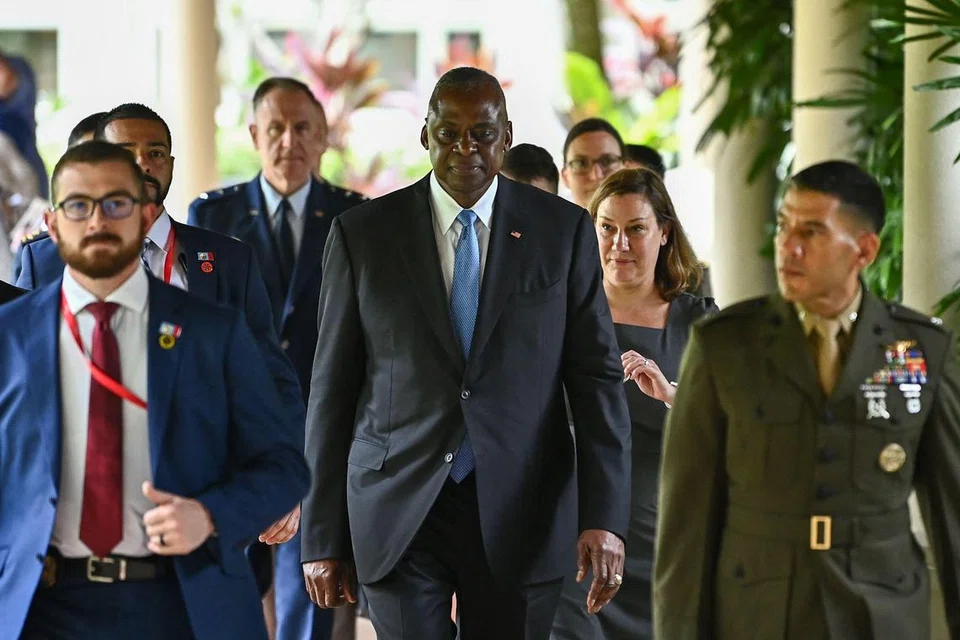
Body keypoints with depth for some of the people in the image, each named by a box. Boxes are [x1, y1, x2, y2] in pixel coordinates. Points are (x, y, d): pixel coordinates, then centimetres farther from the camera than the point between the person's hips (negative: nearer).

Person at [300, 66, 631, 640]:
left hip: (520, 513, 1)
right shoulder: (362, 234, 3)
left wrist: (604, 517, -10)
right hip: (400, 511, 0)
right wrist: (323, 538, 2)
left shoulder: (563, 231, 3)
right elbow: (333, 389, 5)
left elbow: (597, 377, 1)